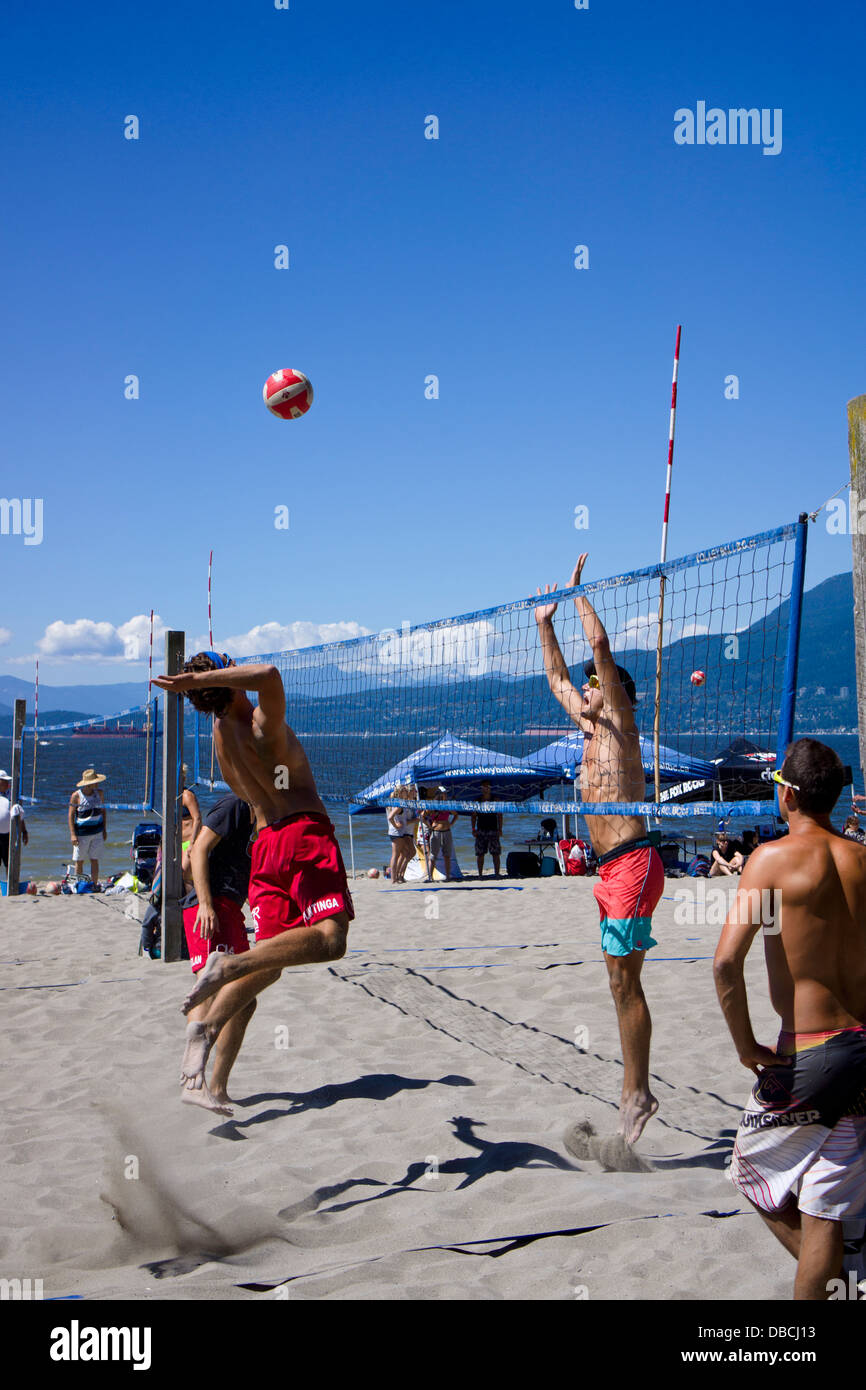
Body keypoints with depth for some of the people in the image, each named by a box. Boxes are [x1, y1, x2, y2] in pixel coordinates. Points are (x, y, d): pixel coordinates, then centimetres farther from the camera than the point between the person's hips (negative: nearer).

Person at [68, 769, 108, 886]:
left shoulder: (99, 793, 5)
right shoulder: (76, 796, -7)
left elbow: (103, 811, 15)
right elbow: (71, 815, -5)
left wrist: (105, 830, 12)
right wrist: (72, 834, -11)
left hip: (97, 831, 3)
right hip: (81, 833, -3)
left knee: (94, 859, 0)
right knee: (79, 860, 6)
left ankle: (94, 884, 4)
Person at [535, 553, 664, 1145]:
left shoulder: (620, 720, -3)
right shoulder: (593, 728, 18)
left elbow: (601, 646, -13)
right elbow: (557, 679, 30)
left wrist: (577, 592, -2)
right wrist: (545, 623, 29)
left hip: (633, 862, -9)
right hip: (612, 867, 9)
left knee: (624, 981, -9)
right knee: (622, 981, 9)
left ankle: (637, 1093, -5)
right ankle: (636, 1091, 14)